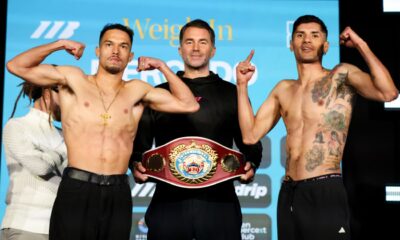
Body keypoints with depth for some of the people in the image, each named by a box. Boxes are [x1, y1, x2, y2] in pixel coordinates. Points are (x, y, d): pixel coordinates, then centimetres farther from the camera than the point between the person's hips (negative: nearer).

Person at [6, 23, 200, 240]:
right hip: (76, 191, -2)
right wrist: (60, 44, 2)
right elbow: (16, 66, 4)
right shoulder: (74, 79, 6)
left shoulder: (137, 91, 10)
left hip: (118, 194, 2)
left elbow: (189, 104, 9)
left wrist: (162, 67, 9)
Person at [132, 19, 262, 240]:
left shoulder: (231, 93, 11)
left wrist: (250, 166, -9)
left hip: (219, 200, 0)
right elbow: (140, 144, 12)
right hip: (168, 200, 0)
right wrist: (137, 166, -7)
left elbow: (250, 142, 11)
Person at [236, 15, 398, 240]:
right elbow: (251, 135, 11)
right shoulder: (283, 89, 14)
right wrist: (242, 85, 9)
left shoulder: (341, 76, 0)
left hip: (325, 191, -5)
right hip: (288, 194, 6)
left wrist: (361, 44, -12)